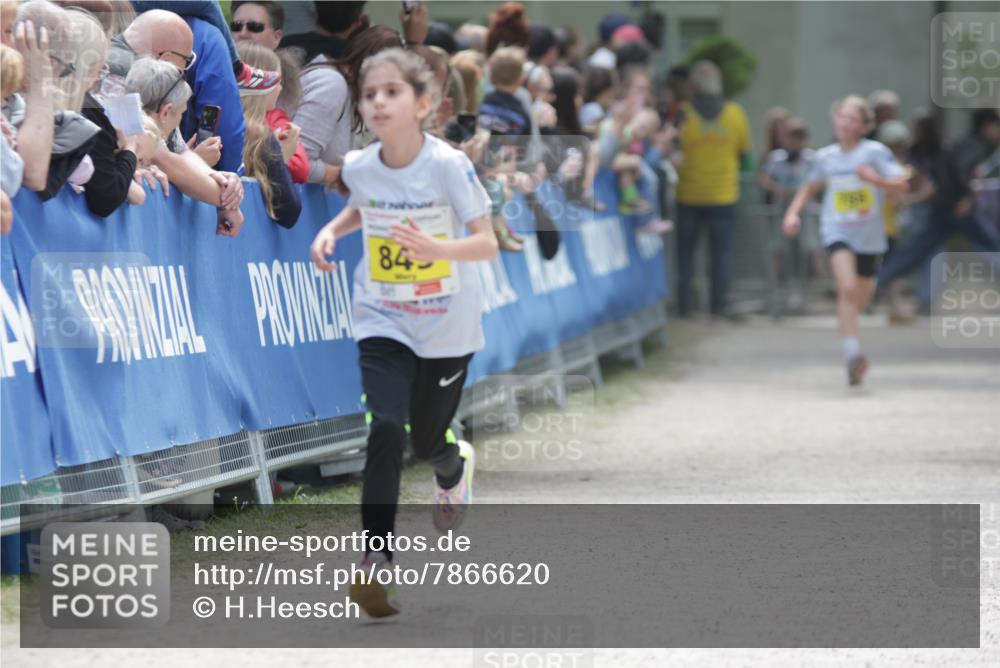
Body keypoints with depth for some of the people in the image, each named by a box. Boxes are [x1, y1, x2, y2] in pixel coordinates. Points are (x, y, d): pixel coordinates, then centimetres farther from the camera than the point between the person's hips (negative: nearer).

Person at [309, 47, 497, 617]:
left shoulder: (448, 165, -19)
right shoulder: (360, 166, -7)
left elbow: (488, 243, -18)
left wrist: (438, 249, -36)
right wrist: (332, 230, -2)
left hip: (447, 328, -2)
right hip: (383, 321, 2)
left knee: (428, 442, 12)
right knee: (386, 430, -19)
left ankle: (457, 467, 52)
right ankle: (376, 561, -19)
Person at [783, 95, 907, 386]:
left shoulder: (875, 152, -7)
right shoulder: (826, 157, 3)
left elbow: (901, 184, -13)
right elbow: (811, 186, 21)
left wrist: (876, 179, -30)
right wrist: (793, 212, 8)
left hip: (869, 235, 1)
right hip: (837, 231, -1)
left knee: (860, 298, 14)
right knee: (847, 288, -24)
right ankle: (852, 353, -29)